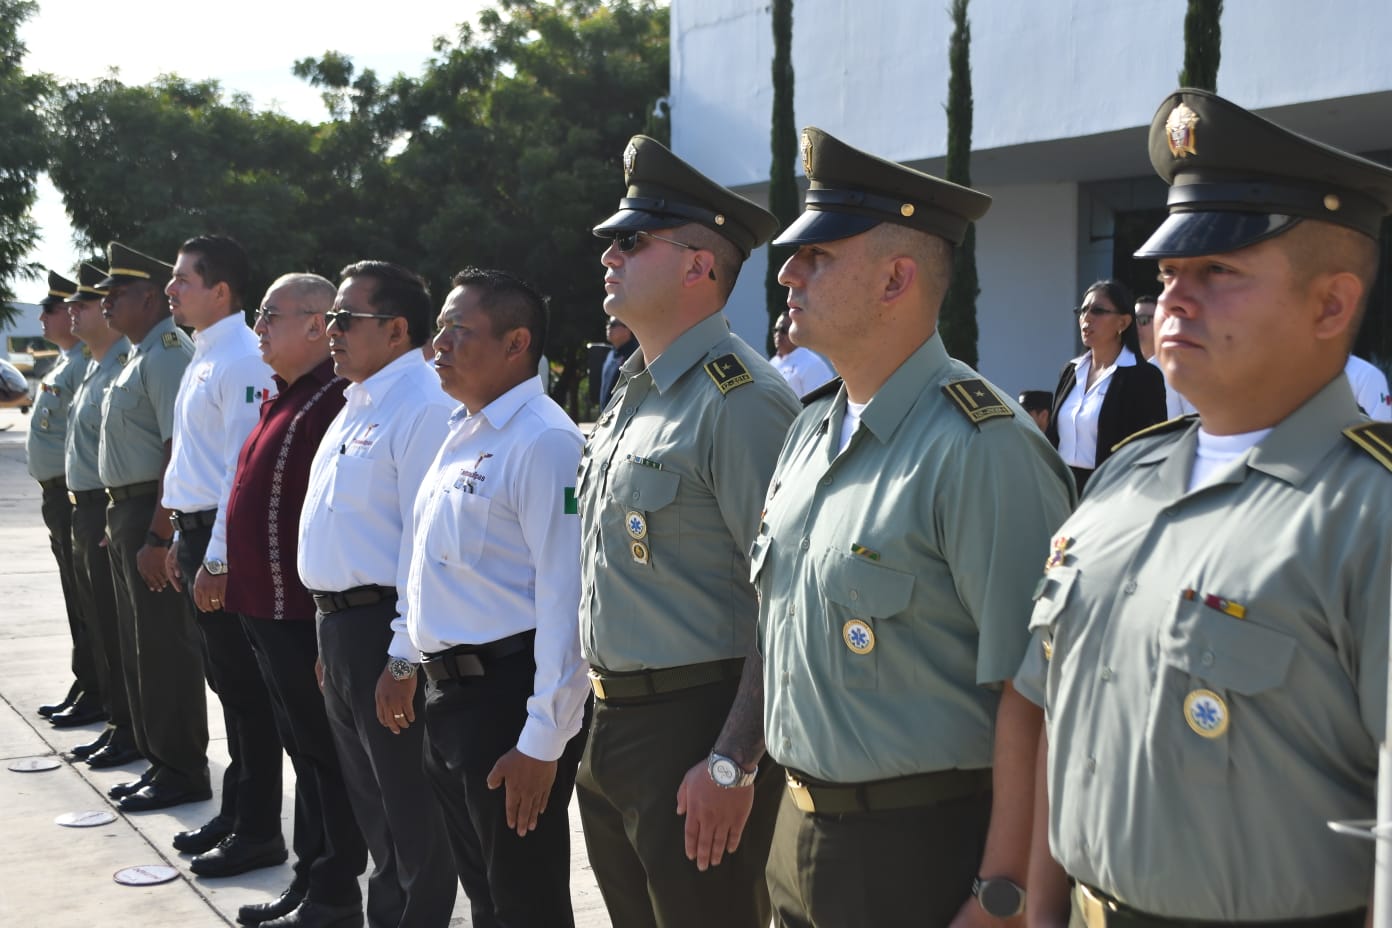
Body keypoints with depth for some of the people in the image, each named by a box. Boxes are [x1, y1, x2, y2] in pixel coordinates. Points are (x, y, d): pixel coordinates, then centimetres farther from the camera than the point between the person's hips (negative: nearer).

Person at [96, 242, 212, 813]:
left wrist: (157, 536, -26)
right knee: (140, 647, 17)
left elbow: (179, 449, -24)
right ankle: (157, 761, 27)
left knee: (164, 648, -3)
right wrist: (120, 523, 17)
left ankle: (182, 772, 6)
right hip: (125, 510, 10)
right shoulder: (140, 356, 15)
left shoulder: (167, 355, -17)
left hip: (153, 512, -10)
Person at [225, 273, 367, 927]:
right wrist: (237, 579, 21)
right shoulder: (280, 400, 14)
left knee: (325, 754, 2)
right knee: (304, 749, 18)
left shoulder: (334, 401, -18)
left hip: (305, 615, -10)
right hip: (263, 606, 10)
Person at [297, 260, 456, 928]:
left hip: (384, 627, -10)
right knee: (367, 794, 22)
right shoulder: (357, 404, 14)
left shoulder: (424, 408, -18)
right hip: (338, 622, 10)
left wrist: (404, 660, -24)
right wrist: (332, 631, 19)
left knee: (409, 801, 3)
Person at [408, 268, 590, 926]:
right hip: (447, 694, 9)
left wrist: (543, 744, -23)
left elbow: (565, 602, -22)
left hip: (506, 694, -9)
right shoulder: (463, 433, 12)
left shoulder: (543, 443, -18)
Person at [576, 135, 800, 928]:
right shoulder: (632, 394, 13)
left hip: (693, 733, -9)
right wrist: (606, 723, 17)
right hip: (612, 727, 9)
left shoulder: (741, 400, -17)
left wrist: (734, 765, -21)